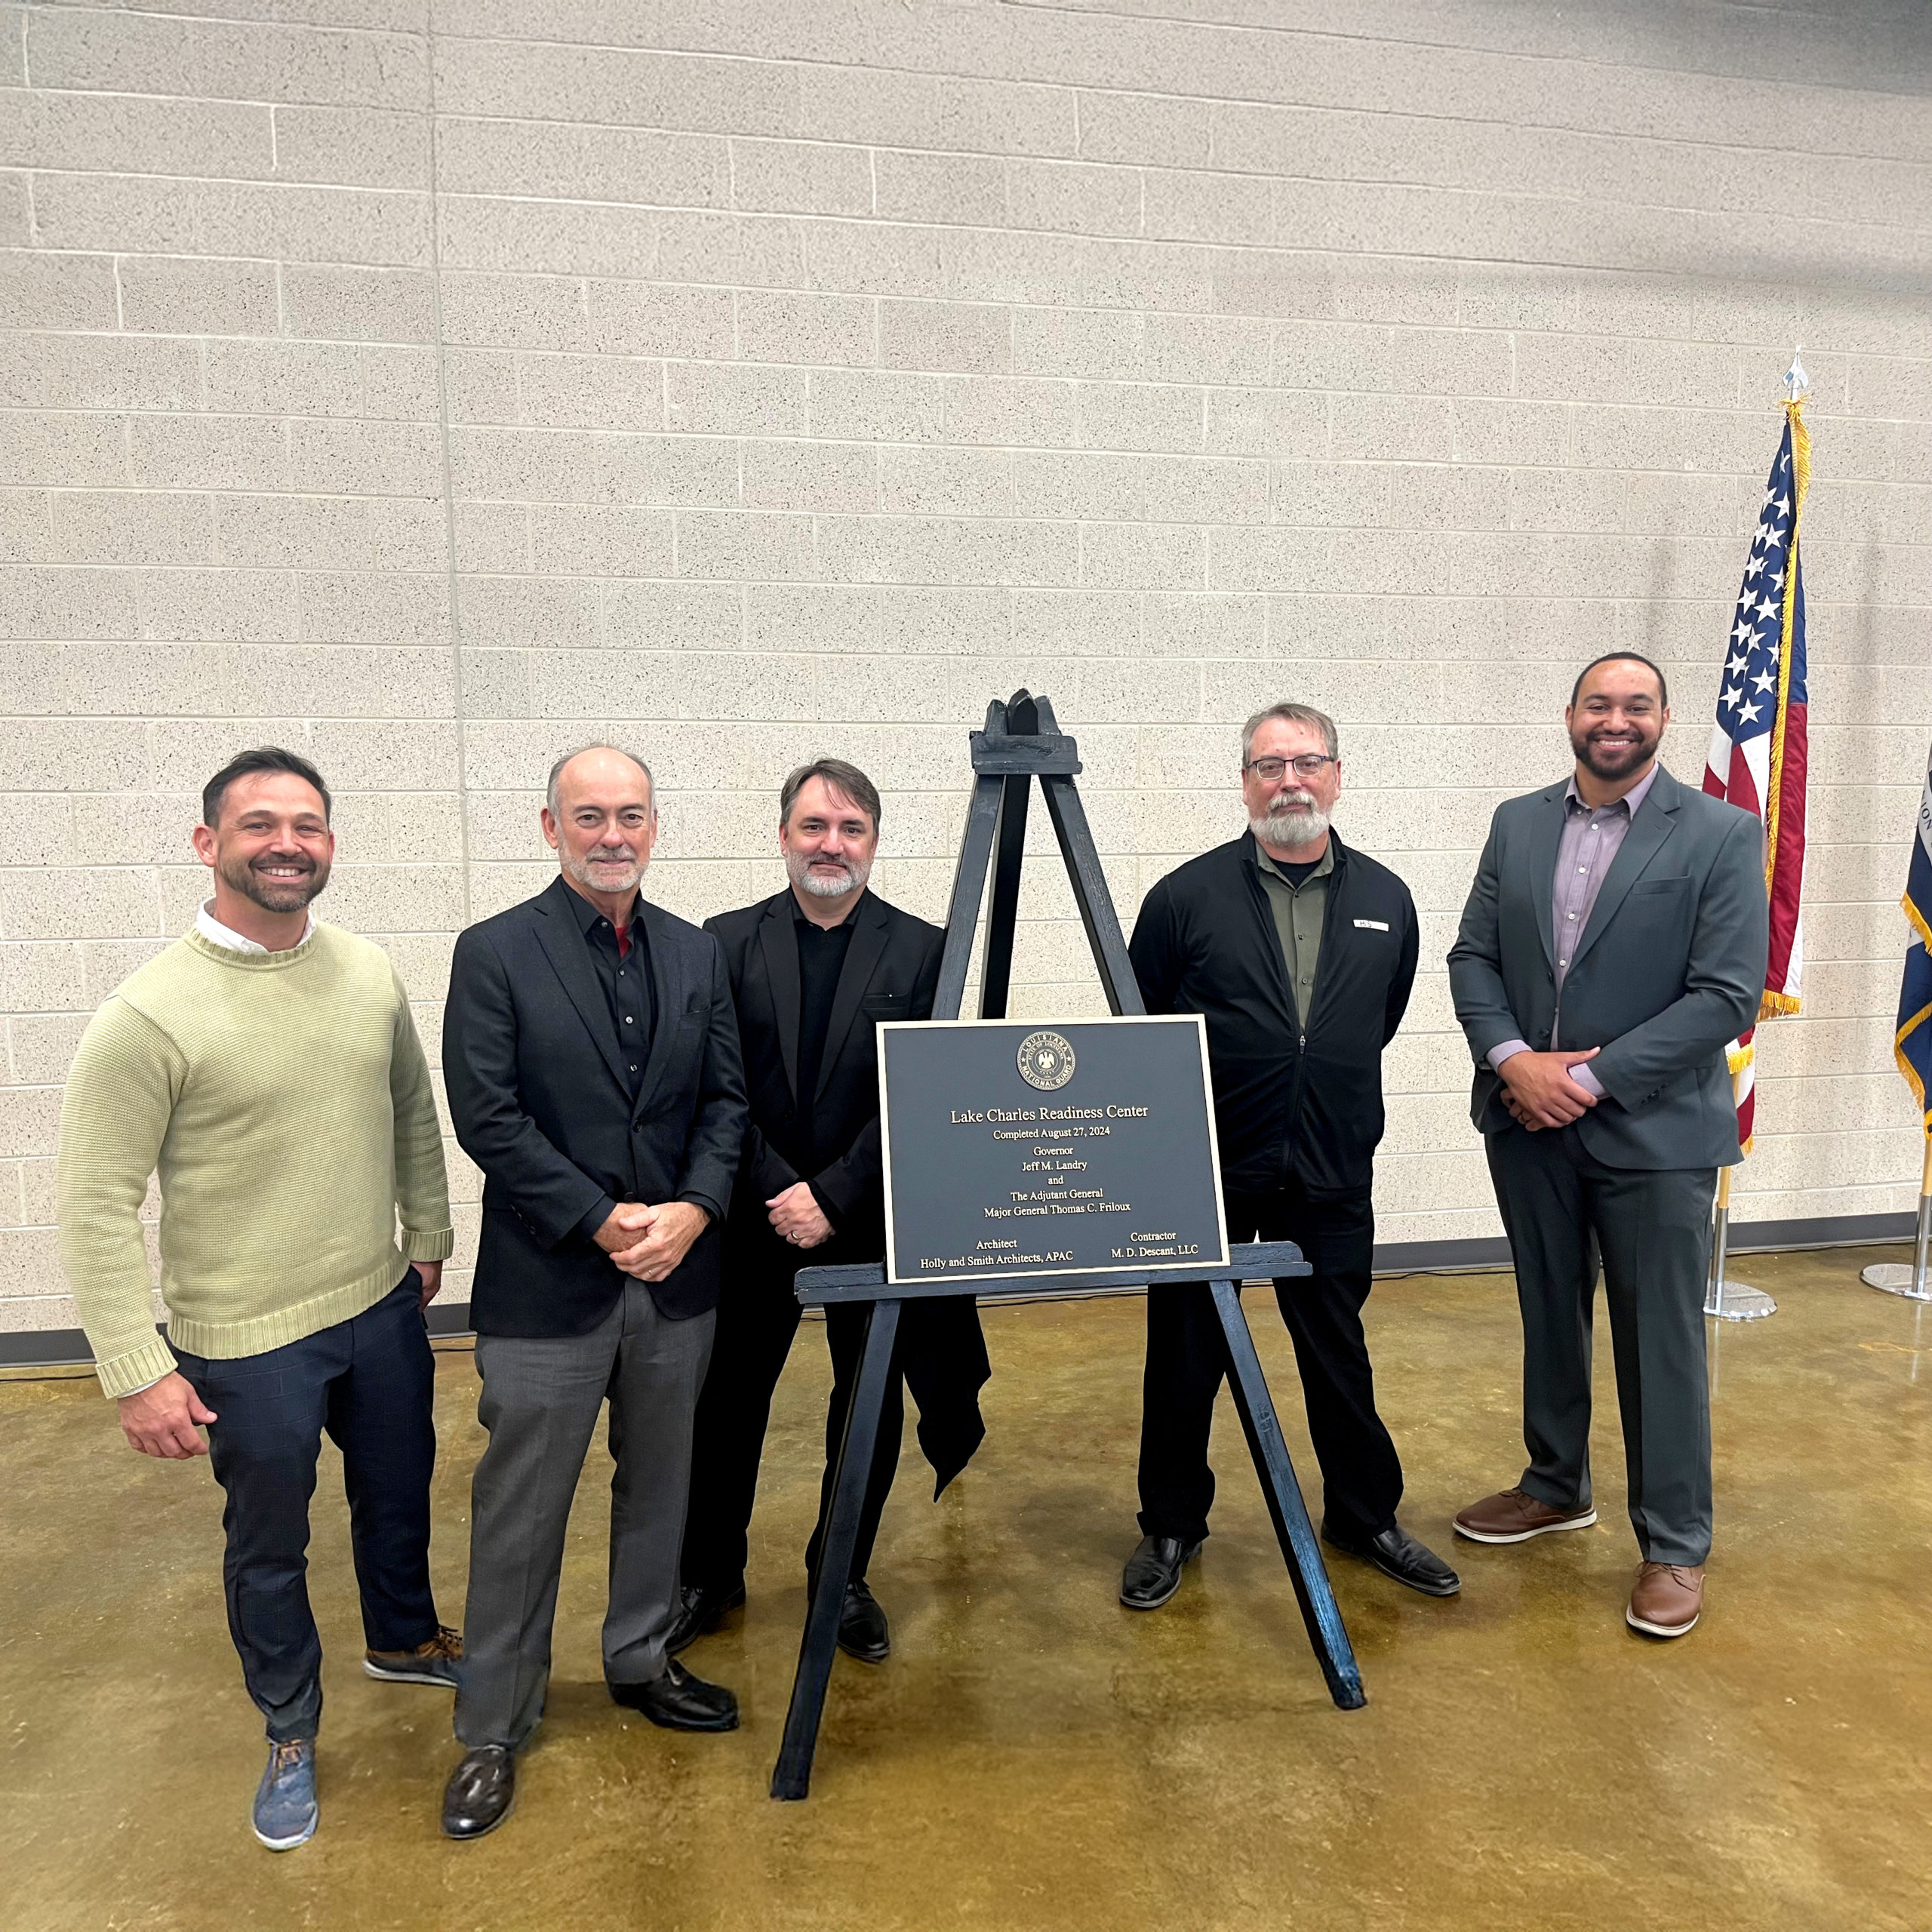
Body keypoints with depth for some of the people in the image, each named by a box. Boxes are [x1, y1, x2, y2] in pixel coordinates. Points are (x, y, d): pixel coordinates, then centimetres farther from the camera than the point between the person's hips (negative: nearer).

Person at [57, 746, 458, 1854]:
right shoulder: (149, 1015, -18)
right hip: (247, 1344, -4)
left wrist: (428, 1239, 13)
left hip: (383, 1309, 5)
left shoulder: (372, 975, -4)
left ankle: (403, 1640, 54)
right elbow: (99, 1205, -15)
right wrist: (137, 1370, -15)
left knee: (400, 1495, 25)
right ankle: (292, 1733, 42)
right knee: (270, 1548, 16)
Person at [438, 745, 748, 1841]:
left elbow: (727, 1100, 5)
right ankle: (494, 1729, 27)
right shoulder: (496, 954, -7)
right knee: (521, 1514, 8)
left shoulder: (698, 955, 6)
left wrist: (693, 1210, -11)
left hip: (677, 1278, 4)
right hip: (547, 1284, -4)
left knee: (659, 1488, 19)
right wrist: (604, 1223, -16)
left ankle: (641, 1660, 40)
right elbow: (489, 1119, -12)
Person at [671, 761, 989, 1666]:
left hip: (872, 1215, 0)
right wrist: (778, 1192, -14)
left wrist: (833, 1195, -15)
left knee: (870, 1403, 12)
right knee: (727, 1398, 12)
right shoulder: (729, 942, -1)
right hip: (755, 1212, 1)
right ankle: (708, 1575, 34)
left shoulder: (922, 950, -4)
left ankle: (843, 1576, 34)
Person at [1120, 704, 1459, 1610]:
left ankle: (1366, 1516, 36)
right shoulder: (1187, 896, -6)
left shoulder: (1386, 900, 4)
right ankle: (1171, 1526, 29)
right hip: (1205, 1170, -2)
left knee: (1339, 1356, 16)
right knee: (1185, 1357, 10)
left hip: (1330, 1173, 2)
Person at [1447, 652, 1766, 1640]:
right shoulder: (1517, 823, 6)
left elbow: (1727, 995, -13)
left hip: (1651, 1131, -4)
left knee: (1660, 1341, 6)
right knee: (1548, 1316, 18)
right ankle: (1555, 1486, 38)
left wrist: (1592, 1078, -17)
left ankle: (1674, 1544, 23)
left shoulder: (1721, 835, -7)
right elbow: (1473, 956, 5)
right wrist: (1512, 1059, -12)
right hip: (1528, 1120, 4)